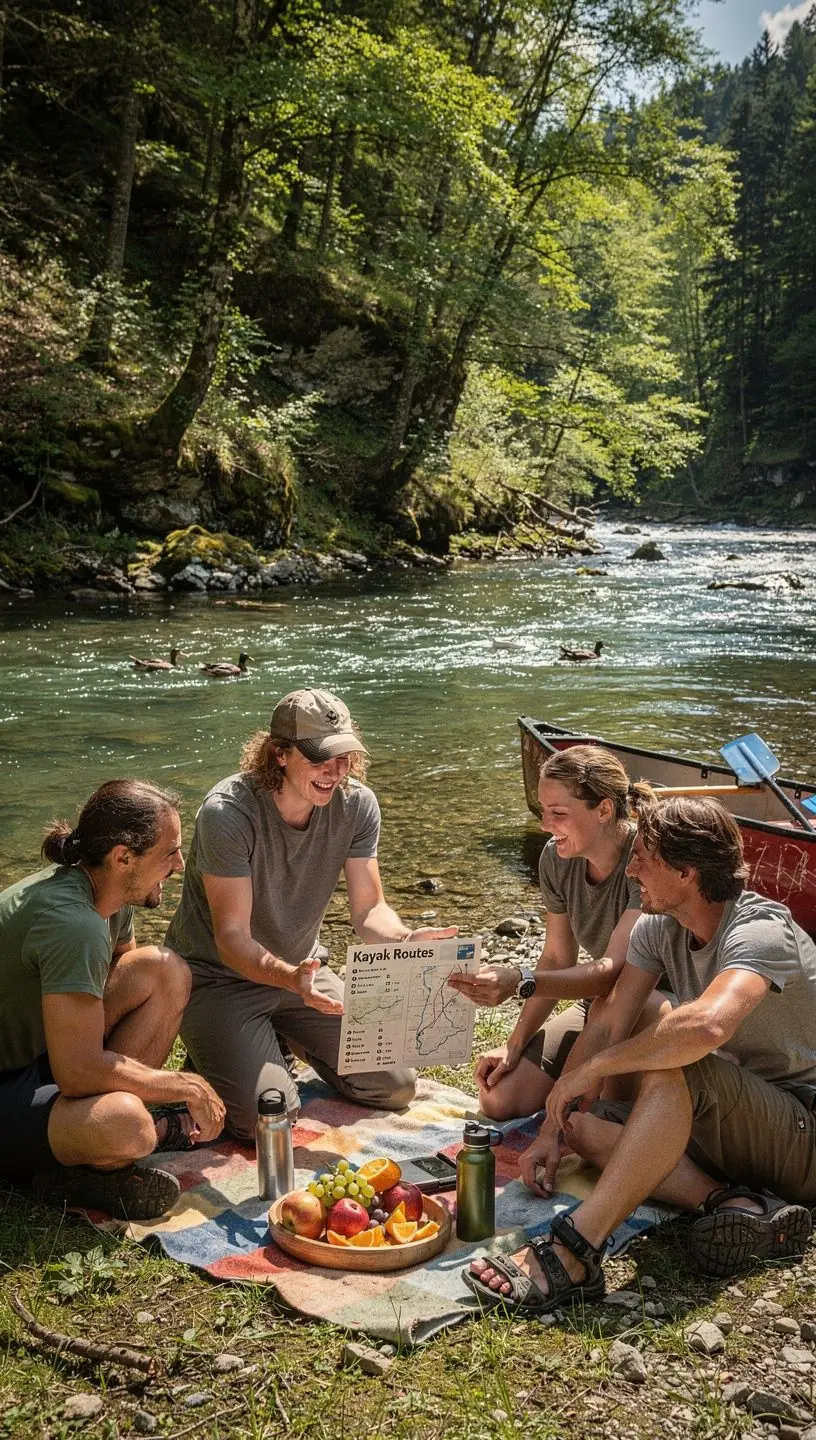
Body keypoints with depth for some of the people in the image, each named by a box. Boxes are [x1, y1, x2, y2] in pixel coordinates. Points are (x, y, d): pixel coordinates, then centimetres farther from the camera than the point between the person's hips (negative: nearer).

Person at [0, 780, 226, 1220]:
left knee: (165, 970, -3)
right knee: (124, 1125, -37)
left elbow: (128, 978, 16)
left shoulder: (103, 890, -2)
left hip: (36, 1059, 10)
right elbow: (79, 1072, -31)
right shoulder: (73, 923, -30)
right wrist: (187, 1087, -16)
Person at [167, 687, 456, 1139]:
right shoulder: (227, 813, -27)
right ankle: (220, 1053, 11)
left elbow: (369, 910, -10)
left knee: (396, 1088, 0)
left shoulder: (356, 804, -12)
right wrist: (291, 978, -47)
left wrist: (407, 939, -34)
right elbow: (232, 938, -28)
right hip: (217, 978, -5)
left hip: (301, 968, 5)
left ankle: (283, 1042, 23)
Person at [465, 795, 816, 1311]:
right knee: (584, 1126, -5)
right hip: (735, 1123, 9)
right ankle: (735, 1204, -21)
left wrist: (593, 1068, -33)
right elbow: (607, 1025, 0)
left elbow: (708, 1025, -45)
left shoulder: (760, 930, -26)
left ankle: (572, 1254, -38)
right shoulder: (659, 929, 0)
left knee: (673, 1069, -35)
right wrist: (550, 1132, -6)